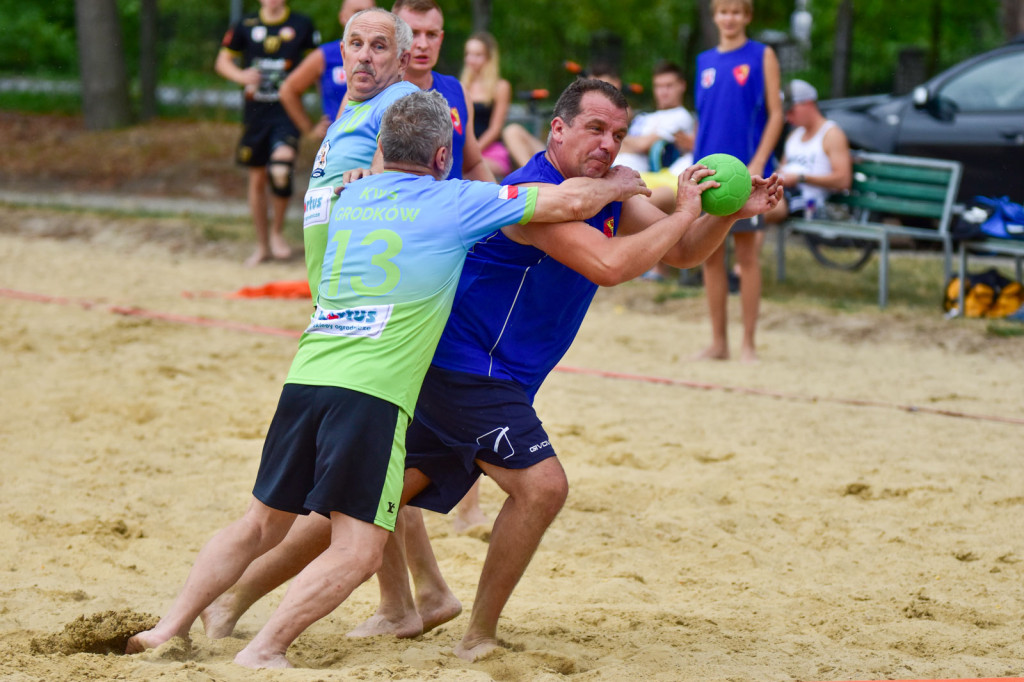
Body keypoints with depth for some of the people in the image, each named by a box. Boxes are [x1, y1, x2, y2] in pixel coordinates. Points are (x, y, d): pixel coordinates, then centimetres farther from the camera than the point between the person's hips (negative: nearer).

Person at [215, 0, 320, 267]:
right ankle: (262, 246, 25)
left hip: (287, 111, -3)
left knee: (281, 166, -25)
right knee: (257, 178, 9)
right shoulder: (246, 26, 5)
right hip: (255, 112, 3)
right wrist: (240, 75, -11)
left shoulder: (302, 25, 2)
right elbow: (222, 61, 11)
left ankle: (277, 231, -1)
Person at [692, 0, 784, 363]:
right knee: (710, 256, 6)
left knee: (747, 255, -1)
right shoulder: (705, 61, 13)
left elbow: (775, 114, -5)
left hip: (744, 171, -5)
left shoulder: (762, 56, 0)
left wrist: (758, 163, -14)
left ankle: (748, 343, 4)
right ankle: (718, 342, 13)